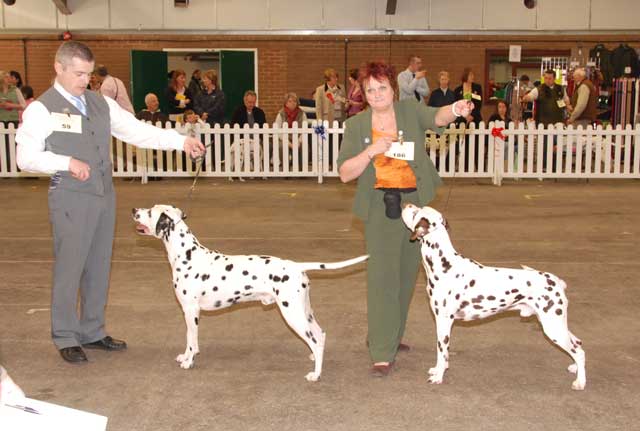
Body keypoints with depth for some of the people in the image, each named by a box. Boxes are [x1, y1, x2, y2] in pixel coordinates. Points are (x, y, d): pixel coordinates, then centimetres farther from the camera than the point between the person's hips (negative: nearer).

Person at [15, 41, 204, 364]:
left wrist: (182, 141, -4)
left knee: (99, 267, 12)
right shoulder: (41, 109, -5)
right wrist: (66, 162, -21)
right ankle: (65, 338, 15)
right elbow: (26, 158, -8)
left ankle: (92, 332, 26)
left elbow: (137, 131, 6)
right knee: (69, 268, 0)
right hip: (70, 199, -6)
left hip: (104, 195, 6)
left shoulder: (101, 103, 10)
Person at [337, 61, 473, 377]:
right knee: (382, 275, -8)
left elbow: (436, 117, -20)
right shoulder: (356, 125, 0)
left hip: (415, 201, 3)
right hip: (380, 205, -3)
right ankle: (382, 353, -3)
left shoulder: (410, 110, 1)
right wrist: (371, 152, -20)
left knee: (406, 273, 13)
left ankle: (391, 335, 32)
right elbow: (344, 174, -6)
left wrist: (455, 111, -42)